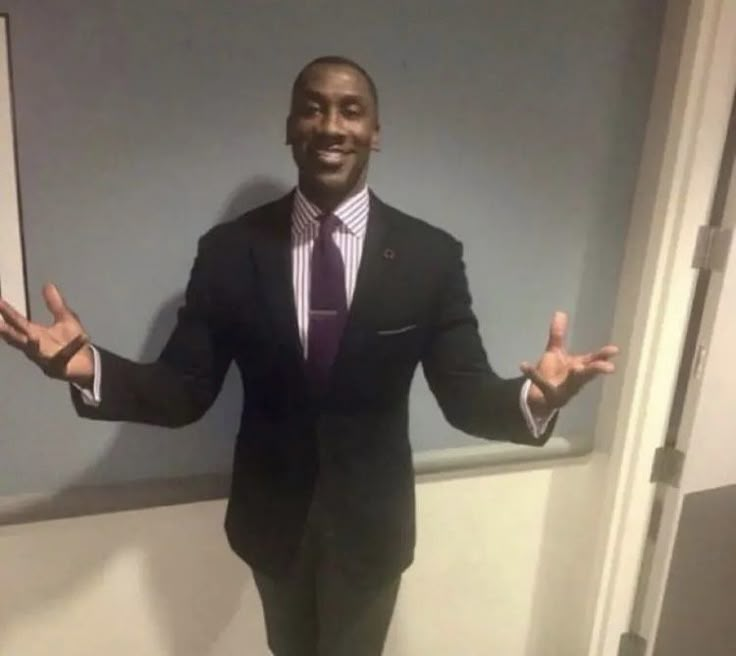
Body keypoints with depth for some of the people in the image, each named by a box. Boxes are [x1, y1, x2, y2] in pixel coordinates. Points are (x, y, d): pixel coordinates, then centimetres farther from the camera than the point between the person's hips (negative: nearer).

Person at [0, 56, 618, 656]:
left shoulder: (430, 254, -13)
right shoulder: (229, 249, -12)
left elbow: (465, 394, -12)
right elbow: (185, 391, -10)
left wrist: (532, 398, -34)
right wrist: (90, 366, -29)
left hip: (371, 518, 0)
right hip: (271, 515, 1)